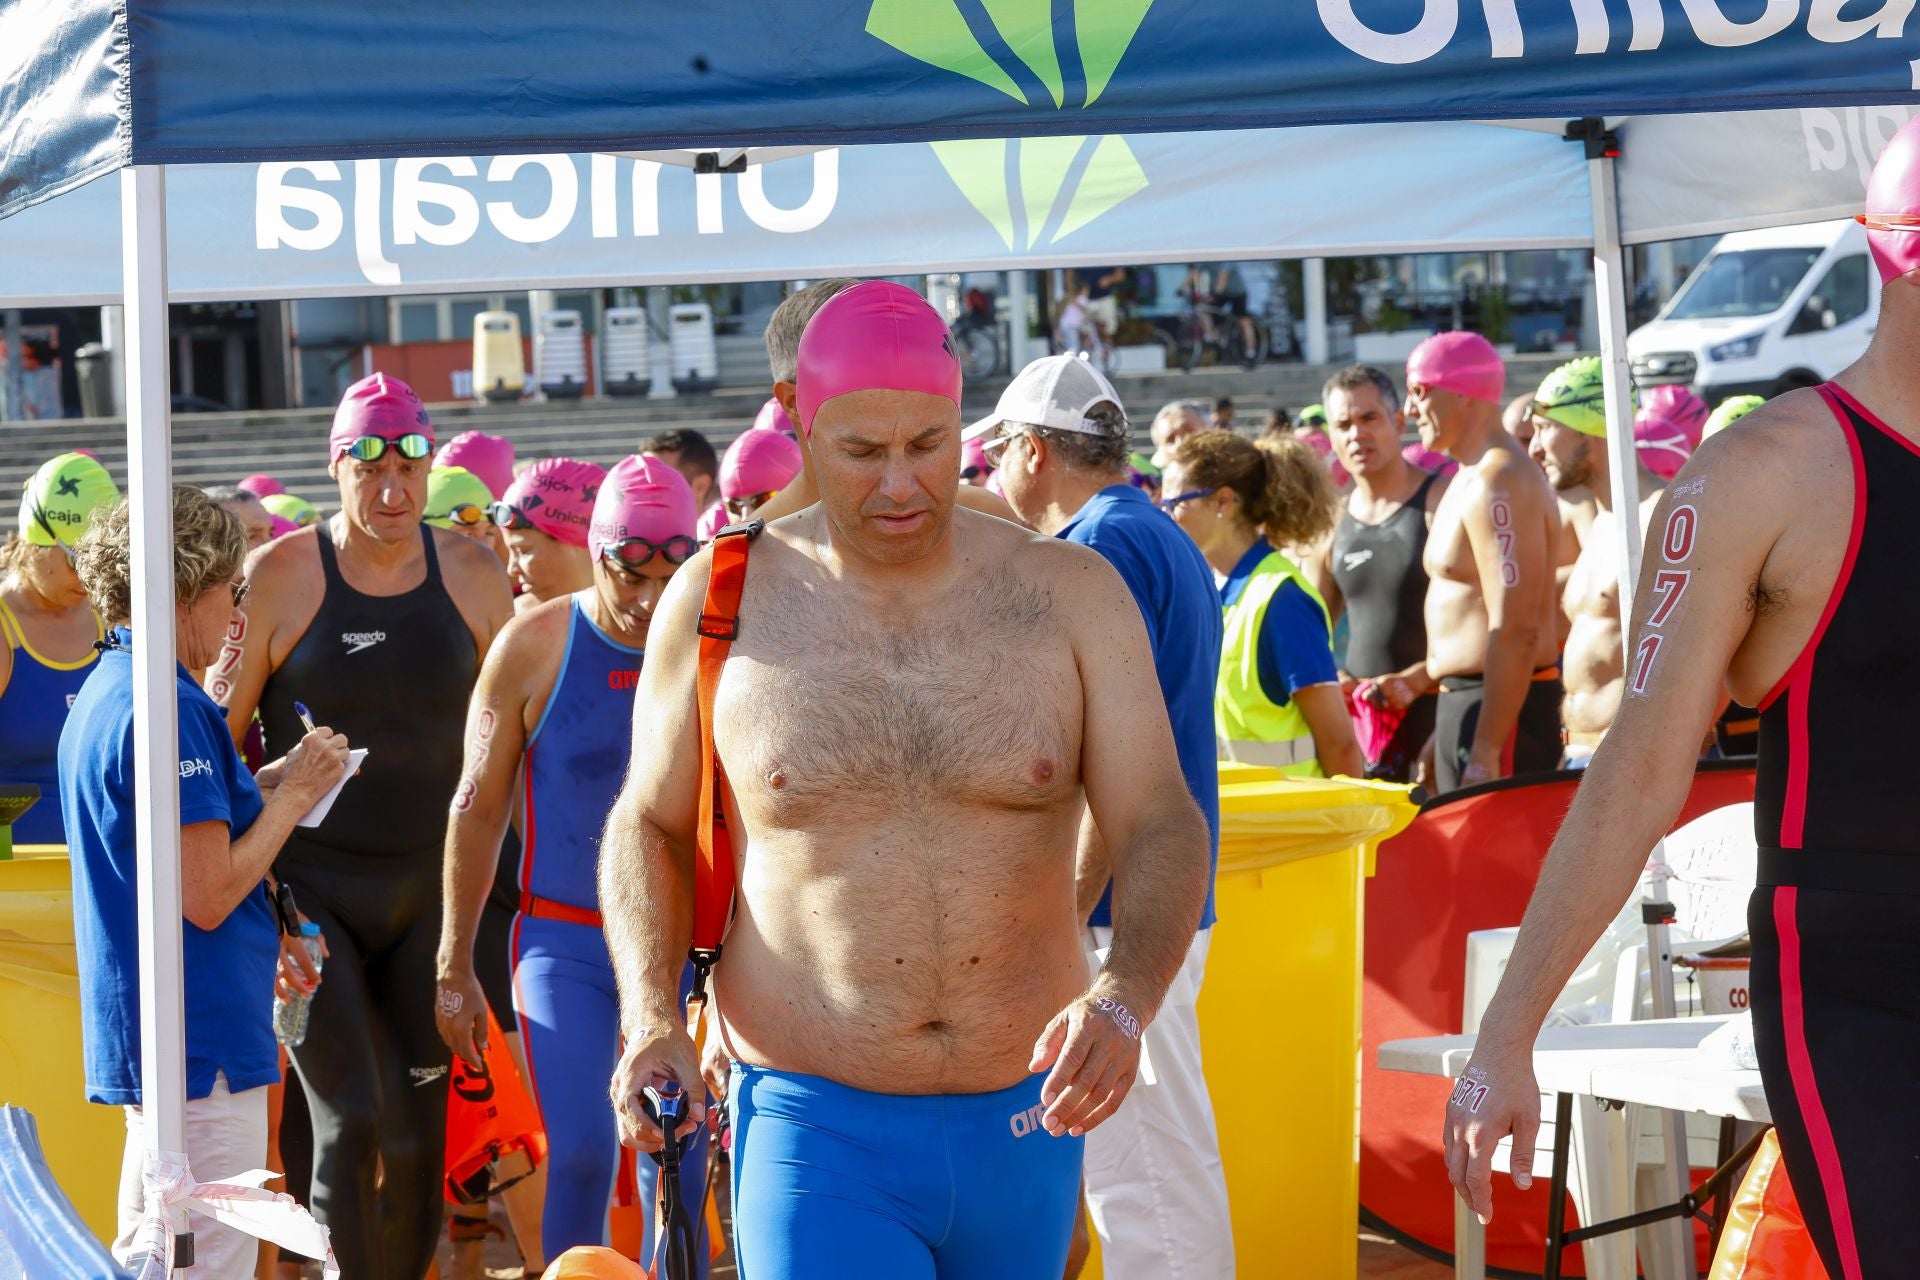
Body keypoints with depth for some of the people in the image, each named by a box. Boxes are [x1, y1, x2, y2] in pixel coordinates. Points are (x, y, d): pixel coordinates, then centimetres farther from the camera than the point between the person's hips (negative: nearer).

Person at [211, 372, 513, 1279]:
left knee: (419, 1128, 7)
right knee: (351, 1117, -13)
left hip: (427, 887, 3)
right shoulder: (281, 576, -7)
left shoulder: (472, 576, 2)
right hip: (309, 888, -3)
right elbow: (217, 734, -2)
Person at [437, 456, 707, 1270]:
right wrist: (456, 967, 3)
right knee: (580, 1152, -15)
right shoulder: (535, 646, -5)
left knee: (679, 1170, 4)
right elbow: (478, 808, 2)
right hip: (564, 937, -1)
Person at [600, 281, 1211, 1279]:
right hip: (817, 1131, -2)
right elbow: (649, 828, 11)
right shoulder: (719, 604, 0)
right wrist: (650, 1021, -6)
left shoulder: (1071, 595, 0)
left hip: (1025, 1128, 2)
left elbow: (1161, 828, -5)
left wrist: (1124, 1000, -25)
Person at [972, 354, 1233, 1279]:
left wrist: (1063, 924, -22)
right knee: (1155, 1162, 14)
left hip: (1118, 917, -10)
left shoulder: (1103, 547, -13)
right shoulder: (1166, 541, 18)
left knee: (1146, 1173, -7)